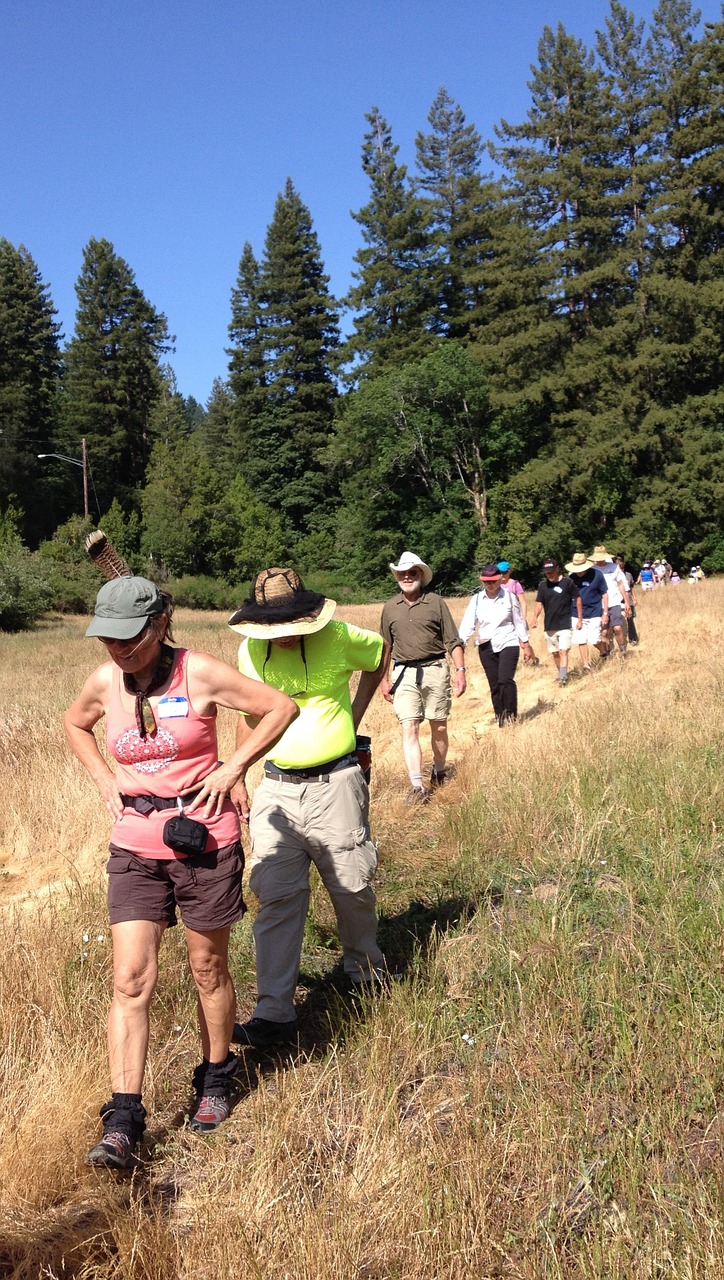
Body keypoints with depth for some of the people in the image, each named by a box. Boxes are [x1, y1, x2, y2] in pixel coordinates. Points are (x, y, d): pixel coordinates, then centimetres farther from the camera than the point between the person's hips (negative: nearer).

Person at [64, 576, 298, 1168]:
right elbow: (74, 724, 21)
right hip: (135, 848, 3)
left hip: (205, 842, -2)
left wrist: (232, 769, -11)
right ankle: (122, 1124, 4)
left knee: (208, 969, 13)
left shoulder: (200, 673, -13)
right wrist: (103, 777, 5)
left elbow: (282, 707, -6)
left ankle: (216, 1077, 36)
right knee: (130, 980, -4)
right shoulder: (104, 683, -1)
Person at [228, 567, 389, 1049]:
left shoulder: (339, 638, -9)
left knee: (352, 887, 10)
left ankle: (366, 968, 39)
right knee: (276, 896, -2)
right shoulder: (251, 652, 0)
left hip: (335, 784, -2)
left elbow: (382, 652, 12)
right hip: (276, 789, 2)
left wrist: (355, 712, 7)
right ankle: (275, 1014, 3)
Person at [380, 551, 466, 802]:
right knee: (409, 728, -8)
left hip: (435, 670, -1)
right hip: (404, 673, 1)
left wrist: (460, 670, -7)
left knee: (439, 727, 9)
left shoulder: (435, 602, 1)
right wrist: (384, 680, 11)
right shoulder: (390, 607, 8)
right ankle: (417, 786, -9)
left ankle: (439, 772, 31)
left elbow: (453, 640, 2)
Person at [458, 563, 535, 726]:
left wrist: (525, 642, 10)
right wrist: (460, 642, -21)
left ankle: (511, 716, -5)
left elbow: (518, 620, 6)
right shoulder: (477, 599, 0)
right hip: (486, 646, 3)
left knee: (505, 680, -18)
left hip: (508, 643, -3)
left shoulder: (509, 597, -3)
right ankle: (501, 719, 17)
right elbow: (468, 622, -8)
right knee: (494, 685, 7)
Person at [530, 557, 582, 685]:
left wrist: (580, 619, -1)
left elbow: (578, 600, -1)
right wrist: (535, 617, -14)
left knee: (563, 651, -14)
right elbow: (539, 603, 3)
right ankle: (562, 675, 26)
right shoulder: (543, 585, 2)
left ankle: (563, 677, -17)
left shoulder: (568, 582, -8)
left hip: (565, 625, -4)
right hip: (549, 626, 4)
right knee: (555, 653, 12)